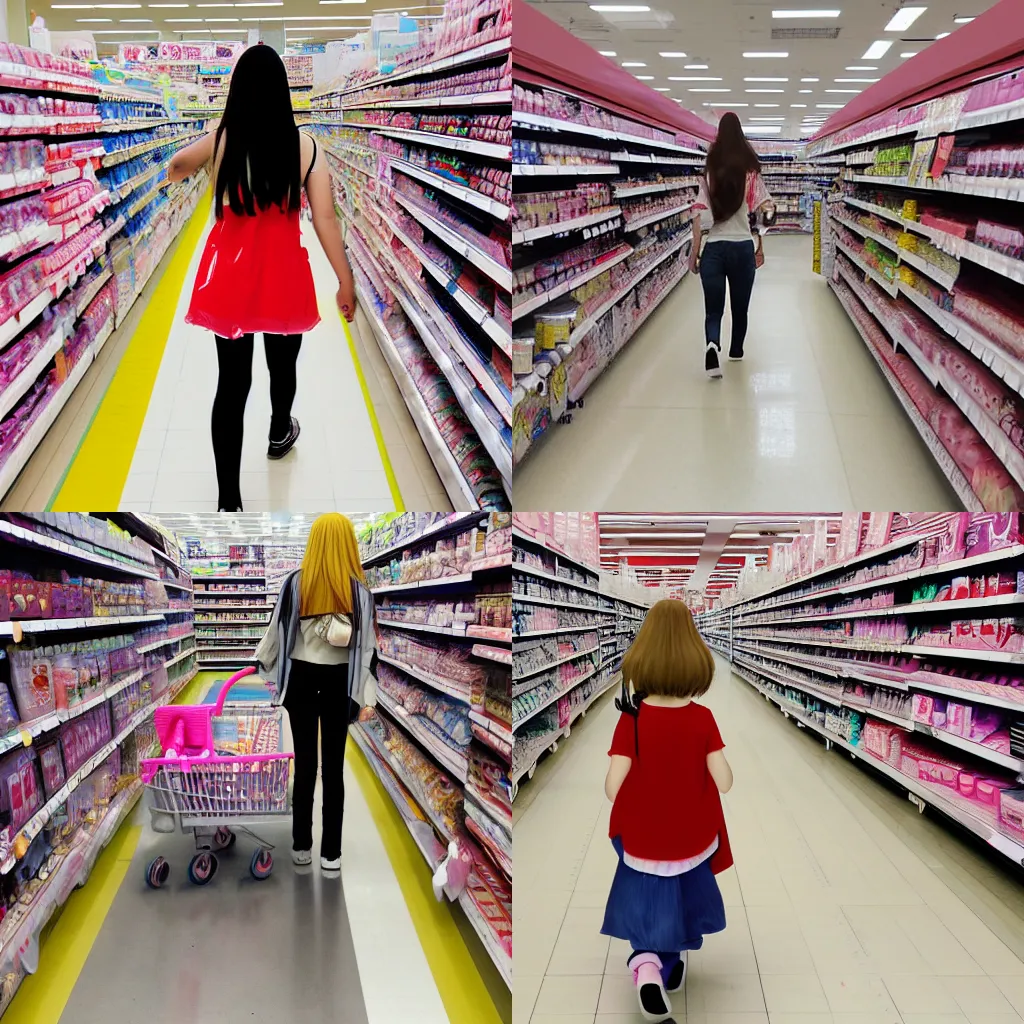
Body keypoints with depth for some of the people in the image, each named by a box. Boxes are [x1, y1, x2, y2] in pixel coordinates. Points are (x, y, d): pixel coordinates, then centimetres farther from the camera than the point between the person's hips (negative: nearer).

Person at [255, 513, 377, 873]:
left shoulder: (296, 582, -8)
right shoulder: (357, 588, -8)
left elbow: (278, 630, -1)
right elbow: (365, 642, -6)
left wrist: (264, 664, 14)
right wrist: (361, 690, 2)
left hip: (302, 677, 1)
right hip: (338, 680, 0)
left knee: (304, 763, 9)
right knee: (334, 765, 5)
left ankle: (301, 846, 17)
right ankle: (331, 852, 9)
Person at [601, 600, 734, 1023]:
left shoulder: (632, 719, -17)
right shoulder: (703, 718, -13)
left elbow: (613, 788, -19)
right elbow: (724, 782, -11)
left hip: (643, 841, -2)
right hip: (692, 839, 2)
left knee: (645, 904, 14)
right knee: (681, 900, 25)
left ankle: (647, 967, -9)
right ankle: (672, 967, 39)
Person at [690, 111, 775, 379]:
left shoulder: (710, 173, 0)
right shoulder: (751, 171, -1)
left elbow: (699, 213, -5)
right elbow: (764, 208, -2)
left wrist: (695, 249, -1)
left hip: (714, 247, 0)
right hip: (743, 246, 0)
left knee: (713, 309, 1)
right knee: (740, 306, 19)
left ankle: (712, 345, -28)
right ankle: (736, 351, 35)